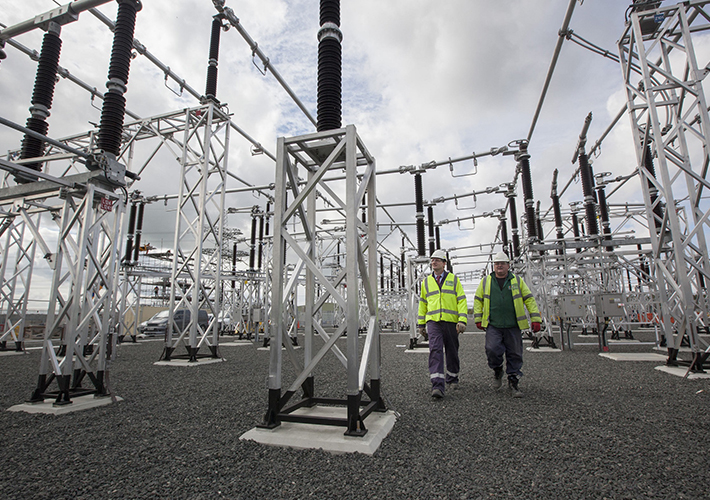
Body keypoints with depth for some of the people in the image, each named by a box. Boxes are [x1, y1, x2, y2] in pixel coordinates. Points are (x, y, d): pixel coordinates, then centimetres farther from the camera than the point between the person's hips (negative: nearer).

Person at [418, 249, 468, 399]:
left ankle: (452, 379, 33)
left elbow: (462, 300, 2)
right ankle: (437, 386, -18)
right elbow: (422, 303, 16)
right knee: (435, 350, -15)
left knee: (452, 352, 10)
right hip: (433, 322, 0)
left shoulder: (453, 279, 6)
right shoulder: (426, 281, 11)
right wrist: (421, 324, 14)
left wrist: (462, 320, -9)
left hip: (451, 322, 0)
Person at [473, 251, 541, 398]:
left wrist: (536, 319, 3)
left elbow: (529, 299, 10)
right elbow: (478, 300, 14)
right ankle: (497, 371, 15)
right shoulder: (485, 281, 9)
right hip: (493, 326, 0)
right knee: (492, 350, -15)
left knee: (515, 355, 4)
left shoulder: (517, 281, 9)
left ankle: (513, 383, 20)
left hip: (513, 326, 1)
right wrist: (478, 318, 7)